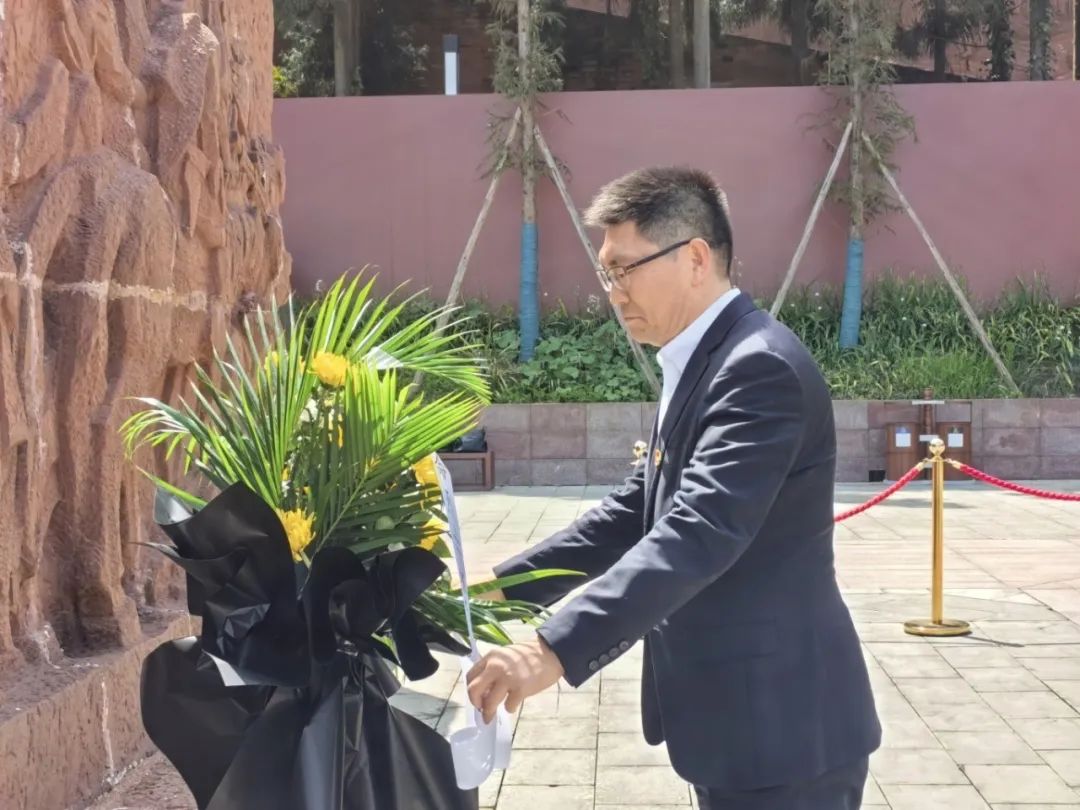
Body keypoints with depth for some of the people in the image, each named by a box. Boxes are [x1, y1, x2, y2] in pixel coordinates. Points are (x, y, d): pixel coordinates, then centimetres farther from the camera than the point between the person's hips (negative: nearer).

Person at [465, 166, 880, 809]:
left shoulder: (761, 366, -21)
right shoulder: (702, 364, 11)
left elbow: (699, 535, -32)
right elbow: (636, 510, 14)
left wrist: (553, 651, -38)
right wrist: (505, 587, 7)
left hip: (781, 726, -10)